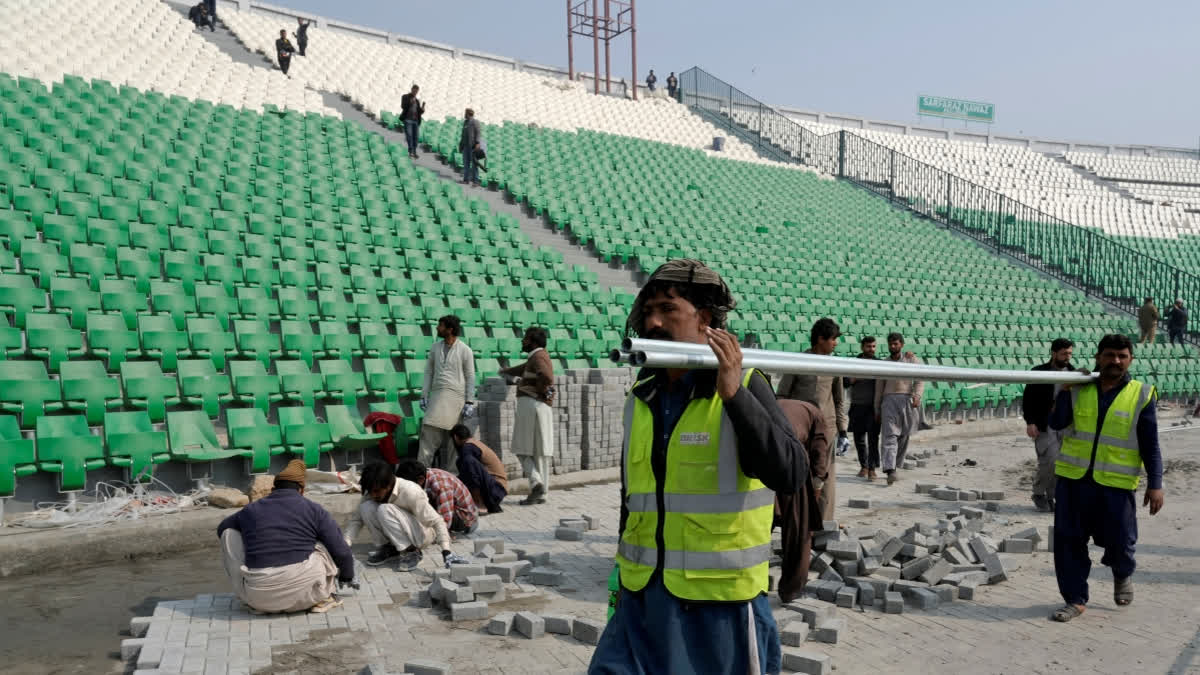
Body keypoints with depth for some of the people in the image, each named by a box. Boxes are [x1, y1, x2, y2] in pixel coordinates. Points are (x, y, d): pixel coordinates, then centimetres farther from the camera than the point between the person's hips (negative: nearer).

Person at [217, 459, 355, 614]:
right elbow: (341, 552, 5)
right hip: (303, 593, -1)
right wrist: (347, 577, 25)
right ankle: (323, 598, 16)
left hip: (259, 596, 1)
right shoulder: (314, 510, 6)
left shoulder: (250, 511, 13)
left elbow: (222, 528, 35)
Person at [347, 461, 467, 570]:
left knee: (384, 510, -31)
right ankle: (387, 548, -3)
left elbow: (436, 521, -29)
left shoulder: (410, 492, -28)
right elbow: (356, 518, -8)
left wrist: (446, 551, -40)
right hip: (396, 539, 5)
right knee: (366, 507, -20)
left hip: (422, 533, -5)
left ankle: (411, 551, -16)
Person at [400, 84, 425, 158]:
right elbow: (403, 106, -8)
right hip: (407, 119, -4)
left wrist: (422, 108, -3)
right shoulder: (405, 97, 8)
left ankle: (414, 152, -2)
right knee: (409, 135, -16)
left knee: (415, 136, -5)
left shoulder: (417, 100, 21)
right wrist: (411, 102, -18)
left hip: (416, 121, 4)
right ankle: (410, 151, -22)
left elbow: (420, 112, 18)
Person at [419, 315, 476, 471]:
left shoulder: (465, 350, -3)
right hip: (437, 394, 4)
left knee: (451, 437, -2)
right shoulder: (435, 347, 10)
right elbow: (429, 372, 13)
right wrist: (424, 395, 6)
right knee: (428, 431, -5)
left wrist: (469, 402, -7)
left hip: (455, 395, -4)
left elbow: (470, 377, -2)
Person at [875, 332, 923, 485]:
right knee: (889, 435, -14)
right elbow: (879, 388, 14)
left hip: (907, 402, 0)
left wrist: (917, 396, -20)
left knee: (903, 437, 7)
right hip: (889, 401, 0)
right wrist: (877, 410, 12)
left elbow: (920, 381, -1)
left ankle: (895, 465, 24)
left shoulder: (912, 360, 7)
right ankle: (890, 471, -25)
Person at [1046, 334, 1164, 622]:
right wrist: (1066, 390, -17)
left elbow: (1150, 445, 1)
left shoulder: (1141, 395, 0)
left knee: (1119, 542, 5)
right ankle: (1076, 599, 17)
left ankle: (1123, 575, 40)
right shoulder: (1078, 388, 4)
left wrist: (1155, 484, -4)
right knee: (1069, 541, 3)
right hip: (1073, 479, 2)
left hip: (1115, 484, -2)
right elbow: (1057, 423, -7)